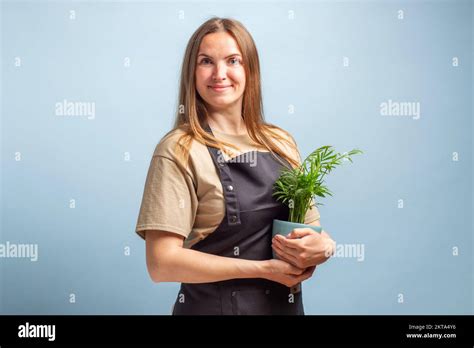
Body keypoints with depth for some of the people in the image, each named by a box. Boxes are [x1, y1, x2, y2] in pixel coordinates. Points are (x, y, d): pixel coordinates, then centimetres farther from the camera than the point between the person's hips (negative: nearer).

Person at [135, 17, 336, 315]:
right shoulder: (179, 150, -15)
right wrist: (265, 268, -18)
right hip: (211, 305, -4)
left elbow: (312, 226, 8)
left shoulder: (282, 143, -1)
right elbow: (162, 262, -20)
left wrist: (322, 246, -14)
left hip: (287, 303, 5)